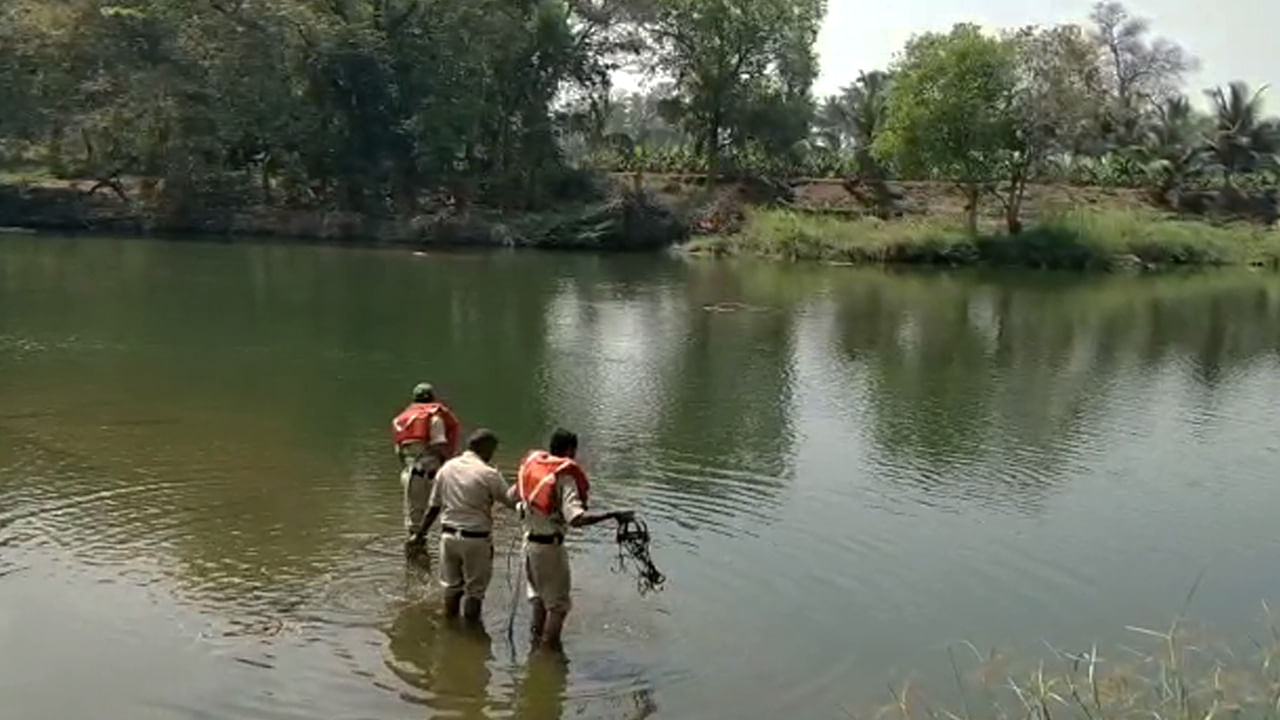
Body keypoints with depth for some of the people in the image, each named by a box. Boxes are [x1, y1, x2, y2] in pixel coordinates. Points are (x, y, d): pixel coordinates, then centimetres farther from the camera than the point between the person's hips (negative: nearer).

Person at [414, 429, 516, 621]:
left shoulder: (447, 468, 3)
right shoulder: (489, 474, -13)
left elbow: (433, 507, 8)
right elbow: (511, 501, -6)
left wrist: (420, 533, 17)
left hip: (449, 535, 5)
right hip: (476, 539, -5)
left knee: (451, 586, 18)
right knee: (475, 590, 8)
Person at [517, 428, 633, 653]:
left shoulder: (531, 464, 1)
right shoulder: (565, 476, -19)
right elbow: (576, 518, -31)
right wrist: (613, 515, -32)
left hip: (530, 540, 7)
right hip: (550, 546, -7)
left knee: (539, 596, 25)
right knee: (558, 603, 7)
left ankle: (537, 641, 36)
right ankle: (549, 648, 10)